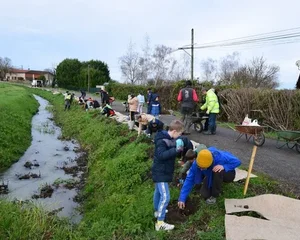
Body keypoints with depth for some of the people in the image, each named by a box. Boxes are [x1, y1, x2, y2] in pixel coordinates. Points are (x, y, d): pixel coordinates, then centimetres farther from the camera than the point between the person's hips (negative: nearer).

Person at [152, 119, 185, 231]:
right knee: (165, 197, -10)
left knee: (158, 192, 25)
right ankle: (160, 223, -2)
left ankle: (157, 211, 43)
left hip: (163, 171, 10)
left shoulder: (171, 139, 6)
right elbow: (161, 155, -33)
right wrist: (175, 150, -35)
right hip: (160, 172, -10)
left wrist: (178, 149, 1)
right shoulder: (162, 141, -24)